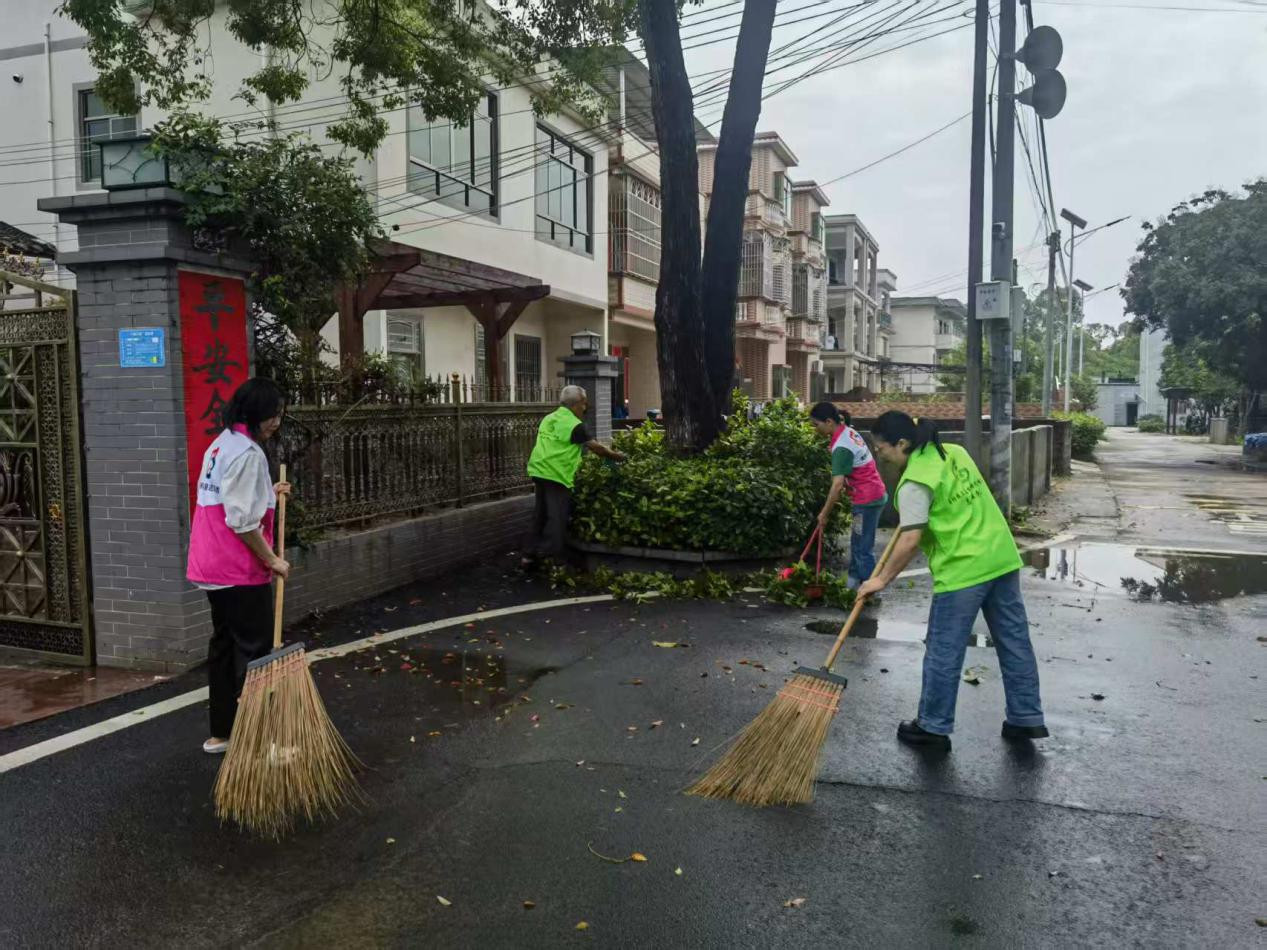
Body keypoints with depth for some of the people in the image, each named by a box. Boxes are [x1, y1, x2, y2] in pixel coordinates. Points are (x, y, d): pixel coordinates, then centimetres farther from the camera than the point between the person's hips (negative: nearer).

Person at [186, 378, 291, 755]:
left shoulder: (220, 445, 14)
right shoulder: (248, 453, -18)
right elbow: (242, 521, -22)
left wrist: (268, 494, 17)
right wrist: (272, 560, -14)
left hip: (212, 566, 10)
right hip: (240, 570, -10)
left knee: (224, 645, 15)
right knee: (254, 651, -3)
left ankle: (221, 733, 23)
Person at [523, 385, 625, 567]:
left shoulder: (549, 419, 16)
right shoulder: (574, 424, -9)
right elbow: (595, 447, -8)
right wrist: (616, 456, 4)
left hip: (538, 471, 9)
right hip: (556, 475, -8)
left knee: (542, 514, 16)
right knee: (557, 518, -3)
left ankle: (533, 554, 21)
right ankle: (549, 557, -5)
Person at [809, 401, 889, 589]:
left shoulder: (841, 447, -23)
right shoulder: (848, 431, 4)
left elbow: (837, 485, -26)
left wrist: (824, 514, -19)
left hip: (867, 500, -10)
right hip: (873, 494, 10)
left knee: (863, 549, -3)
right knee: (856, 544, 16)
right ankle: (852, 586, 24)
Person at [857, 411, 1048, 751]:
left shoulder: (915, 482, -16)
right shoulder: (955, 452, 9)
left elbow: (910, 542, -19)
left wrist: (882, 579, -10)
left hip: (963, 571, -8)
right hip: (1002, 557, 9)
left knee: (943, 653, 4)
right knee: (1015, 640, 14)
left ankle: (934, 727, 15)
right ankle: (1027, 719, 24)